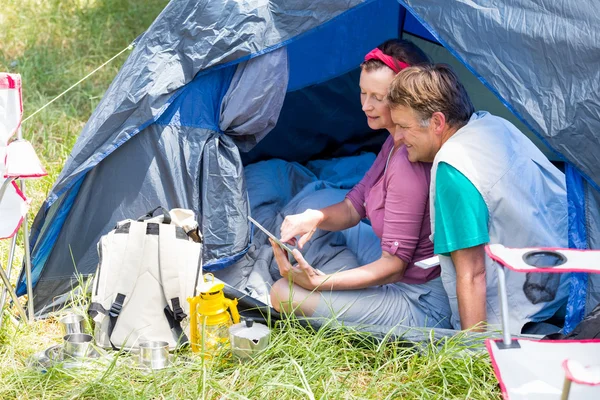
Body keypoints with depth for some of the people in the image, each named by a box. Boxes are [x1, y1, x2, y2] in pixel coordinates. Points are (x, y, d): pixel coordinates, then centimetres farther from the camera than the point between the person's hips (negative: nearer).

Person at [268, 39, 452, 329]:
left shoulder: (410, 163, -25)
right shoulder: (396, 143, 8)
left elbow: (394, 264, -22)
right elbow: (353, 207, 12)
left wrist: (319, 282, -28)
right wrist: (314, 217, -10)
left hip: (423, 308, -10)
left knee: (286, 295, -16)